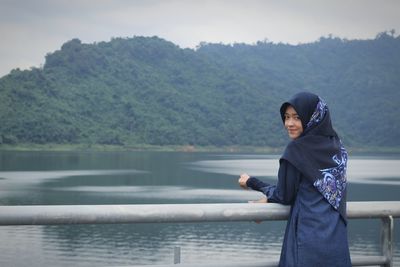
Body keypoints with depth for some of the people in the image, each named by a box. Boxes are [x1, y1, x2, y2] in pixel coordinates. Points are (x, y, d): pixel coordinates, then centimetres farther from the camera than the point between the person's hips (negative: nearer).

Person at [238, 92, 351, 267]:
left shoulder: (297, 149, -11)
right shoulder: (337, 146, 8)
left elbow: (285, 195, -5)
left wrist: (251, 182, 10)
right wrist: (270, 198, 21)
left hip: (309, 240, -6)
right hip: (336, 238, 6)